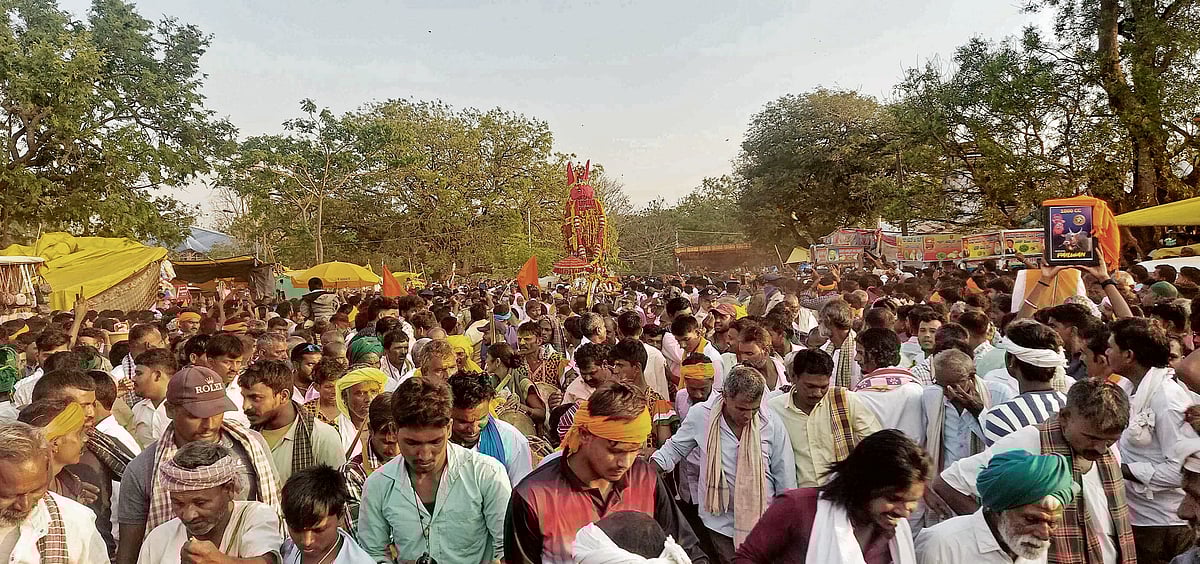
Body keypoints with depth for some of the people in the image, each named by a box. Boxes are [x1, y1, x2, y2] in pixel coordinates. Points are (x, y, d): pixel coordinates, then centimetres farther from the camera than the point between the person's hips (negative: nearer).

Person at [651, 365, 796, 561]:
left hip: (762, 520, 1)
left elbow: (785, 476, 0)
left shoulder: (771, 422, -10)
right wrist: (655, 464, -14)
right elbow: (676, 447, 4)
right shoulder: (700, 415, -12)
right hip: (720, 521, 0)